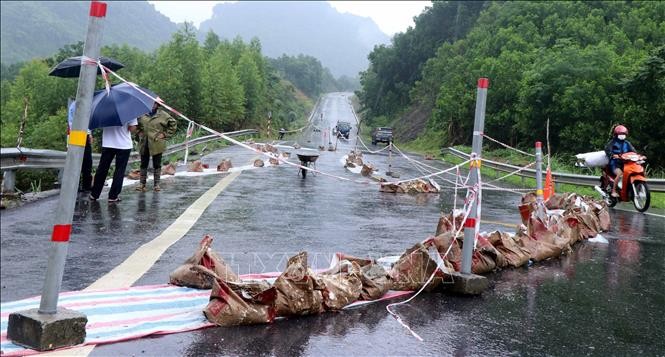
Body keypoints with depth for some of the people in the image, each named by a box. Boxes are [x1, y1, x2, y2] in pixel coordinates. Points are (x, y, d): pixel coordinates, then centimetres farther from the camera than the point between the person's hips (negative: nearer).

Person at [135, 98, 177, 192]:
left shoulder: (163, 115, -2)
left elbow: (173, 123, 2)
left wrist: (165, 134, -3)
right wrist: (138, 132, 9)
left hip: (157, 144, -2)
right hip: (144, 144, 2)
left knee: (157, 165, 4)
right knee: (143, 164, 6)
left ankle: (156, 184, 11)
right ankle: (142, 183, 11)